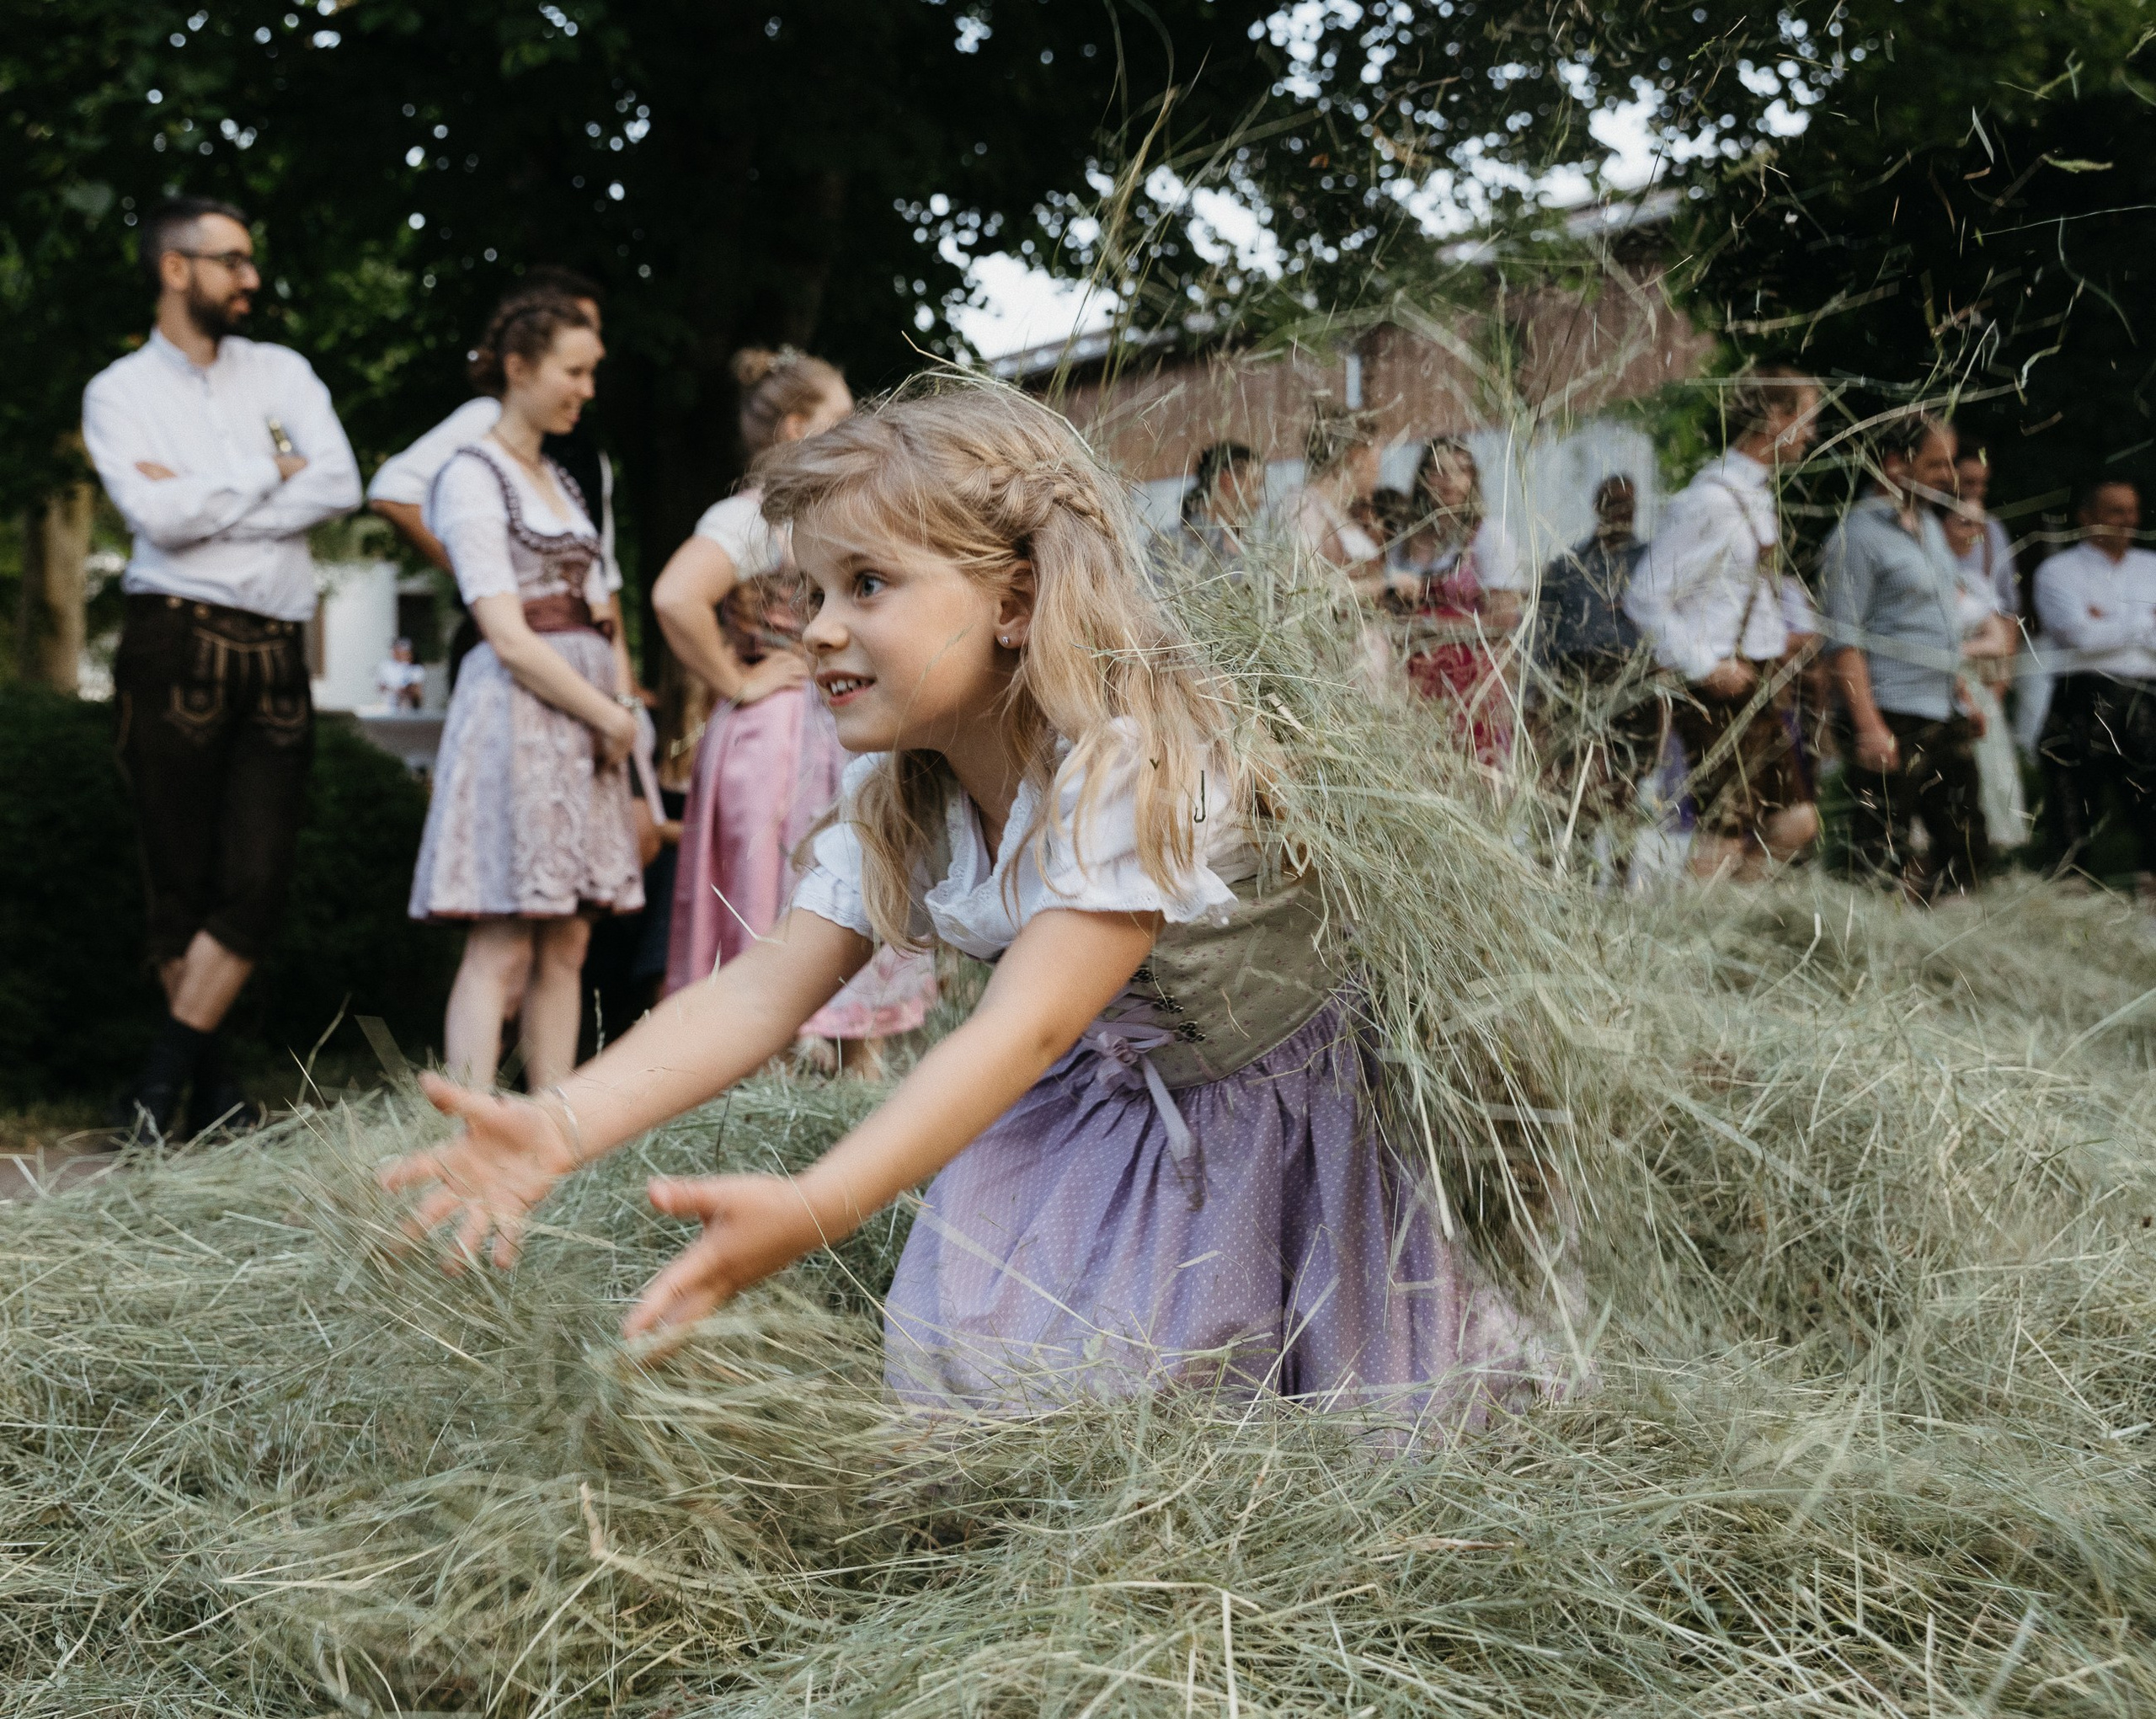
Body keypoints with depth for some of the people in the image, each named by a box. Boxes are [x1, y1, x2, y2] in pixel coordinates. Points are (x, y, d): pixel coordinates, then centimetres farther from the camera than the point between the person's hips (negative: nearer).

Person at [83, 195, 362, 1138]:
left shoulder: (282, 373, 14)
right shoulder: (119, 392, 5)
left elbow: (340, 485, -3)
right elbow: (160, 517, -11)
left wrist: (204, 501, -8)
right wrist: (269, 471, -2)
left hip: (278, 653, 3)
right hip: (177, 644, -3)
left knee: (257, 884, -6)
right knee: (180, 882, 1)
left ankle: (158, 1085, 1)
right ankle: (213, 1087, 12)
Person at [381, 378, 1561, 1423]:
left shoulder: (1132, 765, -31)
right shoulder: (896, 806, -7)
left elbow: (1023, 1032, -41)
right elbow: (761, 993, -15)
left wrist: (812, 1211, -54)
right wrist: (560, 1128, -32)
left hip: (1264, 1118, -6)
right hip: (1092, 1126, 6)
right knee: (968, 1363, -10)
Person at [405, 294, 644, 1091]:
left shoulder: (559, 481, 20)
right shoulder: (473, 477, -5)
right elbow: (508, 638, -13)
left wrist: (622, 703, 1)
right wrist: (609, 715, -9)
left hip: (586, 721, 8)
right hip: (517, 716, -8)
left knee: (566, 945, 5)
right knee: (501, 949, -11)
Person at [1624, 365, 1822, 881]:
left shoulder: (1761, 495, 12)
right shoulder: (1710, 500, -17)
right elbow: (1646, 600, -19)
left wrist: (1798, 625, 14)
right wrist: (1706, 669, -18)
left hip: (1765, 688, 9)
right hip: (1722, 689, -9)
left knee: (1795, 823, 10)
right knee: (1725, 835, -6)